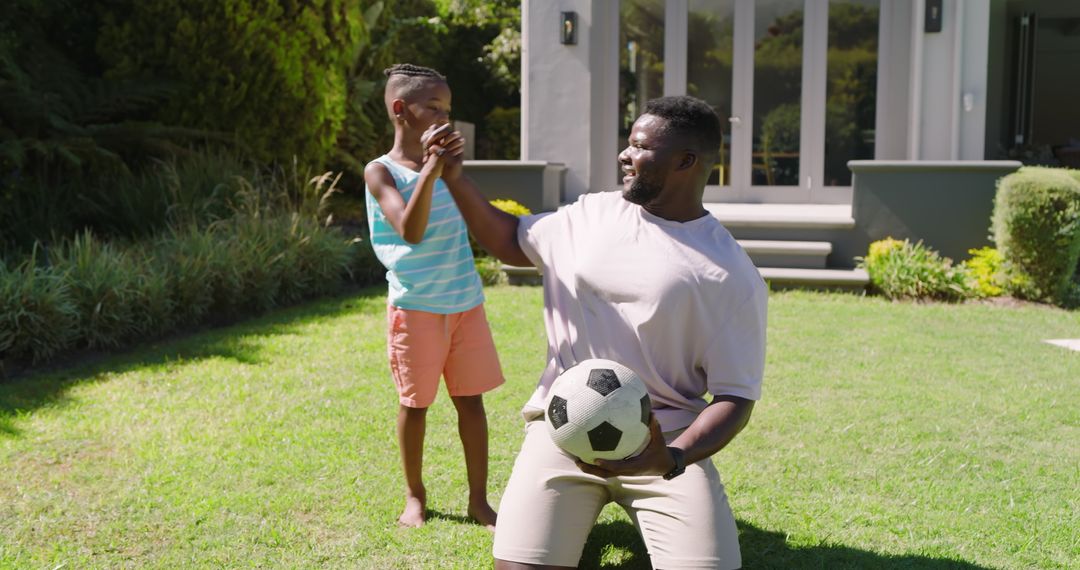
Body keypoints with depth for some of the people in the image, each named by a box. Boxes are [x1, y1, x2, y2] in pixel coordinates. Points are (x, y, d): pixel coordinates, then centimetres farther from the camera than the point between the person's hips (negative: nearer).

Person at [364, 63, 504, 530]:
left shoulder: (444, 162, 10)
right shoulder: (381, 171, -6)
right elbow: (410, 230, -23)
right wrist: (432, 167, -26)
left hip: (465, 301, 5)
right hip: (415, 307, -4)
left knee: (471, 399, 6)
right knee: (415, 403, 7)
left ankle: (479, 498, 16)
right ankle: (415, 496, 25)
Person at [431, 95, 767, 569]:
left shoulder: (731, 275, -6)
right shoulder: (591, 214, 6)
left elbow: (736, 395, -7)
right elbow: (512, 241, 21)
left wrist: (671, 459, -24)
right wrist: (455, 179, 8)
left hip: (663, 437, -2)